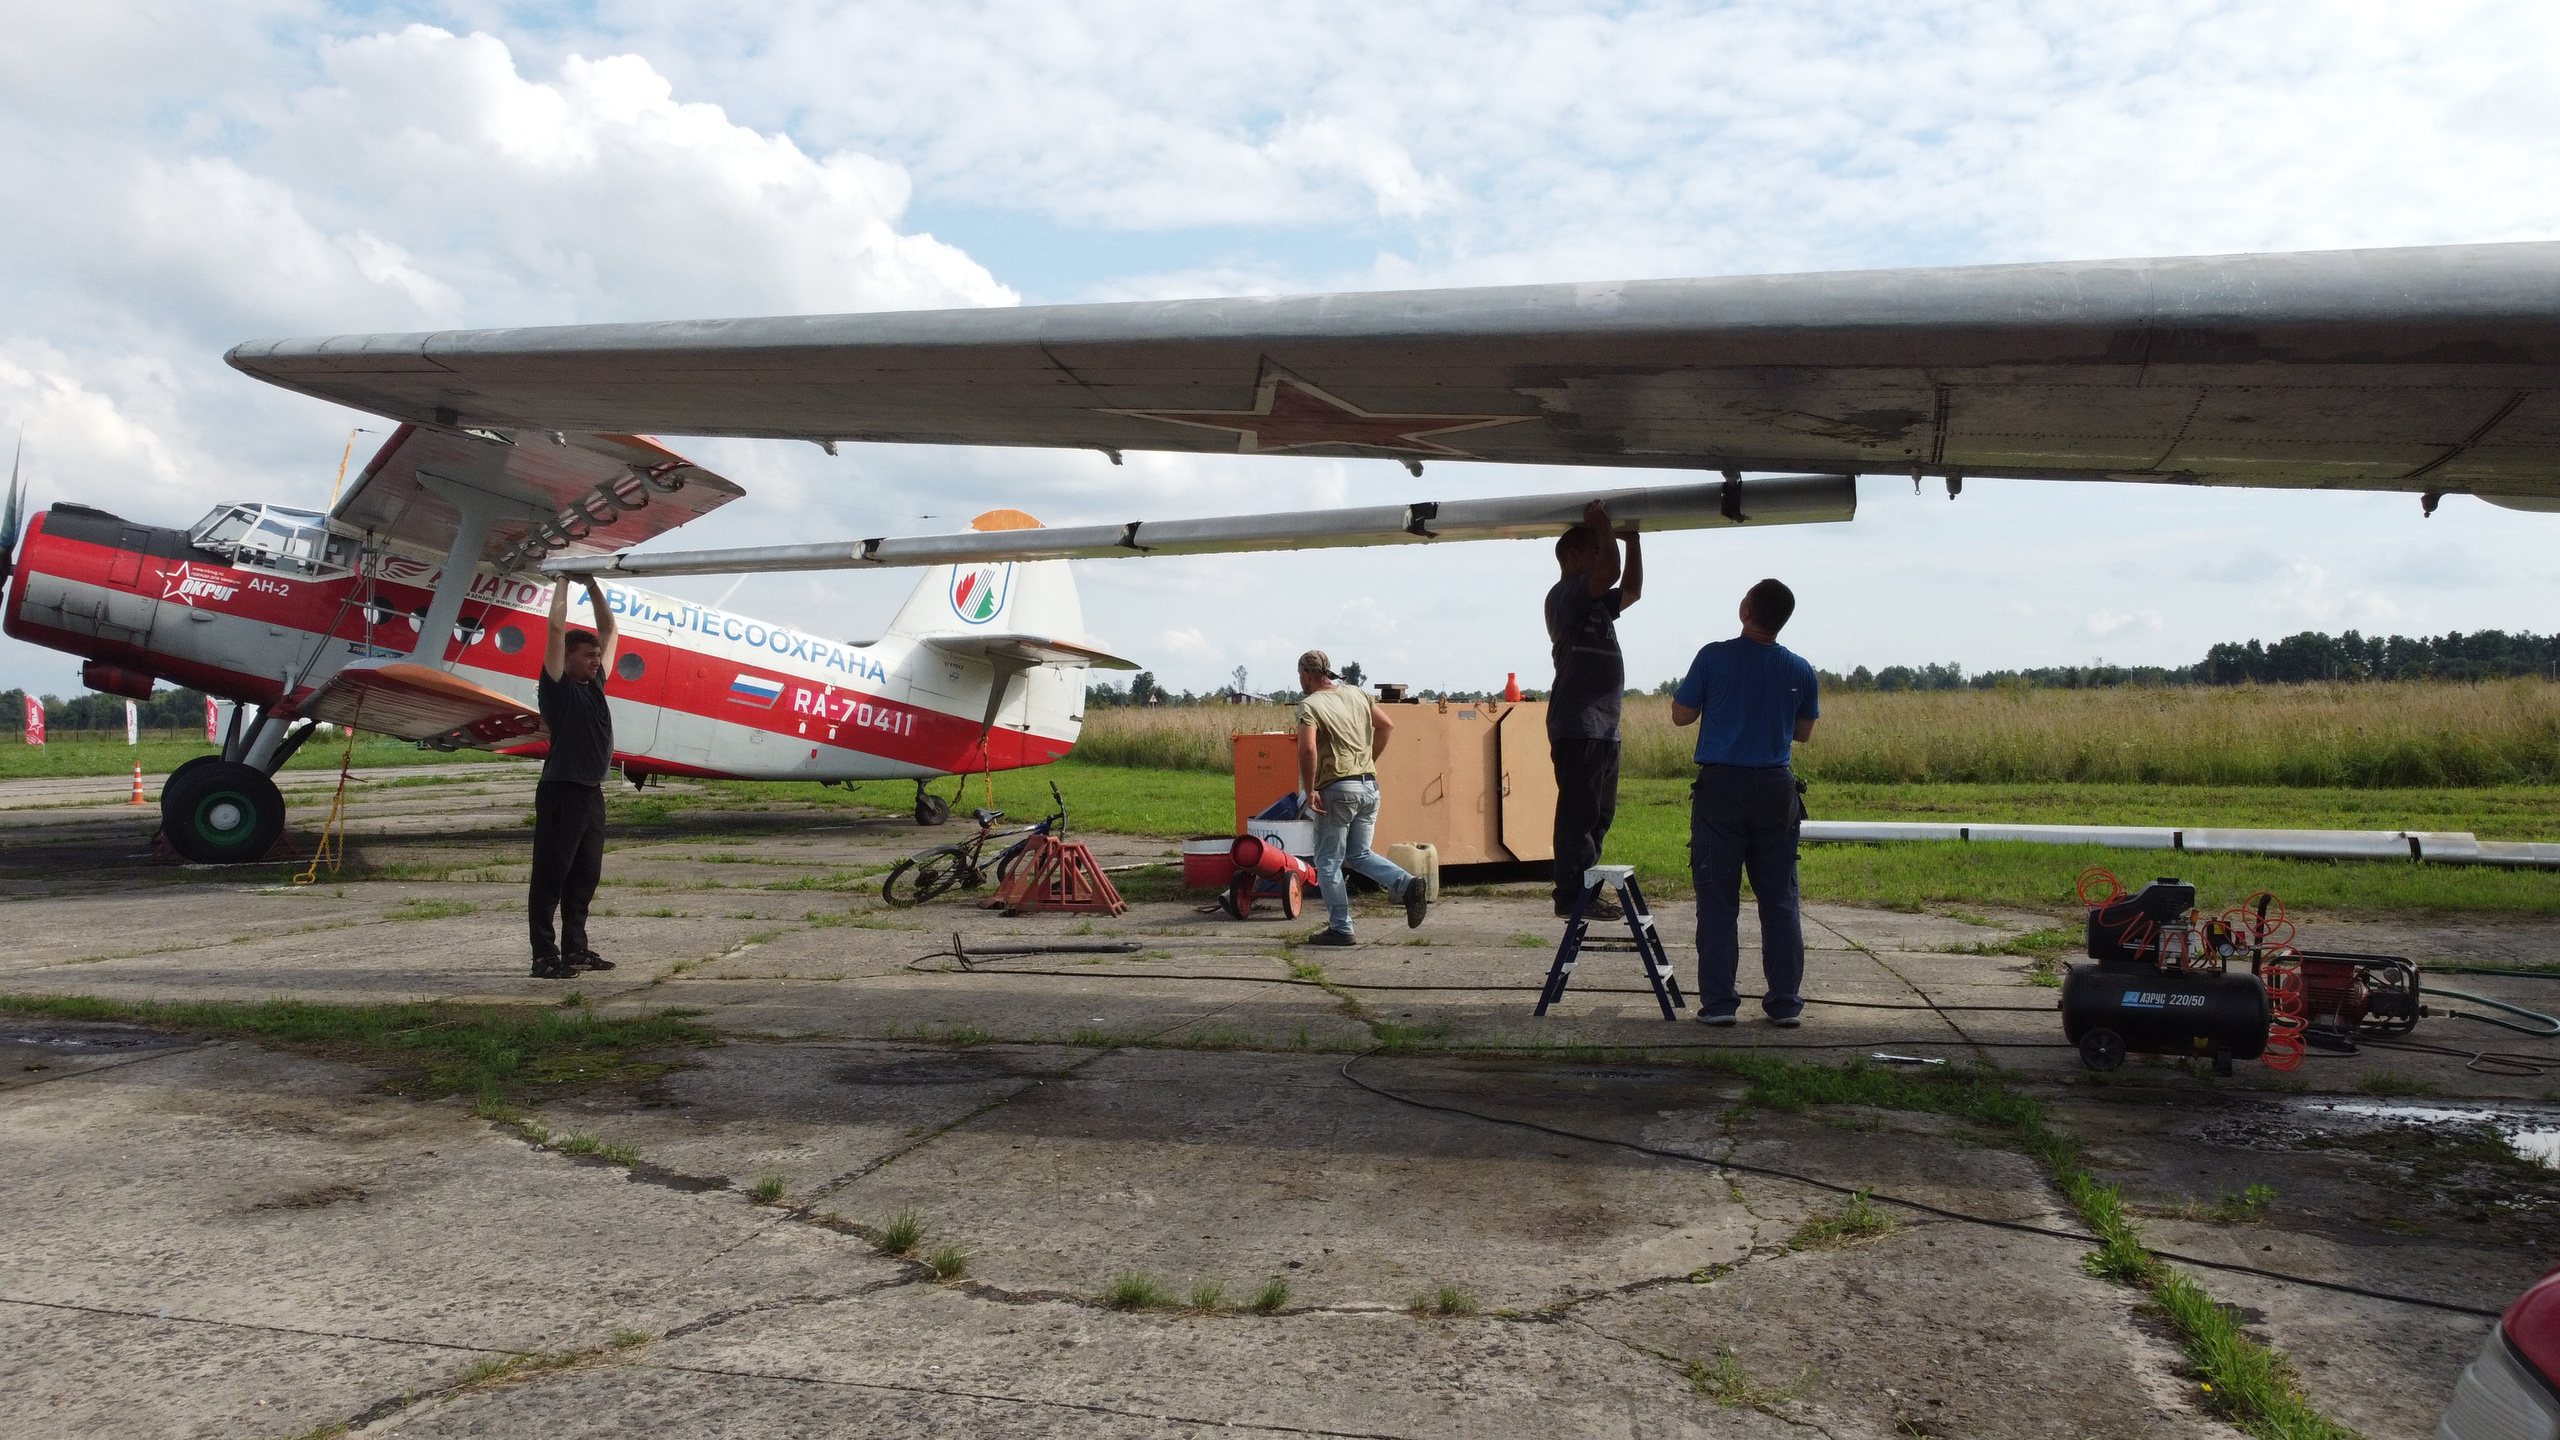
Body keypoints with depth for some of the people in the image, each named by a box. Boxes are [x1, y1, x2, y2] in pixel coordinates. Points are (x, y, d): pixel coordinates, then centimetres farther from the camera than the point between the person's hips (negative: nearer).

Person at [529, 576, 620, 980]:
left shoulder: (595, 684, 14)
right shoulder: (557, 686, -5)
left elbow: (610, 631, 21)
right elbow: (556, 629, -13)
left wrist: (591, 583, 17)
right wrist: (563, 581, -3)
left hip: (591, 792, 8)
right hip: (561, 792, -8)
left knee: (585, 878, 13)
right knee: (550, 877, -4)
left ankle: (575, 950, 22)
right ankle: (544, 957, -3)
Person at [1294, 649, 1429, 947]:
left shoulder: (1310, 705, -9)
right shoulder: (1357, 693, 12)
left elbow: (1308, 749, -23)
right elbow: (1387, 725, 15)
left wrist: (1309, 791, -15)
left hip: (1337, 789, -7)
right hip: (1369, 785, 7)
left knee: (1328, 861, 6)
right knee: (1359, 854, 18)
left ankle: (1340, 929, 8)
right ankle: (1408, 884, -4)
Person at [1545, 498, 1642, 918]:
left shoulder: (1597, 604, 23)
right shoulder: (1565, 595, -7)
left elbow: (1631, 590, 31)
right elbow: (1610, 573, -21)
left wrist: (1632, 540, 23)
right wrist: (1602, 525, -9)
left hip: (1604, 726, 10)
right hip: (1577, 724, -10)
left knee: (1600, 813, 12)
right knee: (1578, 812, -11)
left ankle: (1585, 890, 18)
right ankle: (1570, 894, -10)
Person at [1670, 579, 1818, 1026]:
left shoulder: (1714, 657, -8)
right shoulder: (1800, 670, 2)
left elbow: (1681, 715, 0)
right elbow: (1803, 733, 13)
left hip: (1721, 787, -2)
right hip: (1776, 788, 2)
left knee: (1717, 898, 3)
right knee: (1780, 898, 9)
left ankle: (1717, 1002, 3)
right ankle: (1785, 1002, 10)